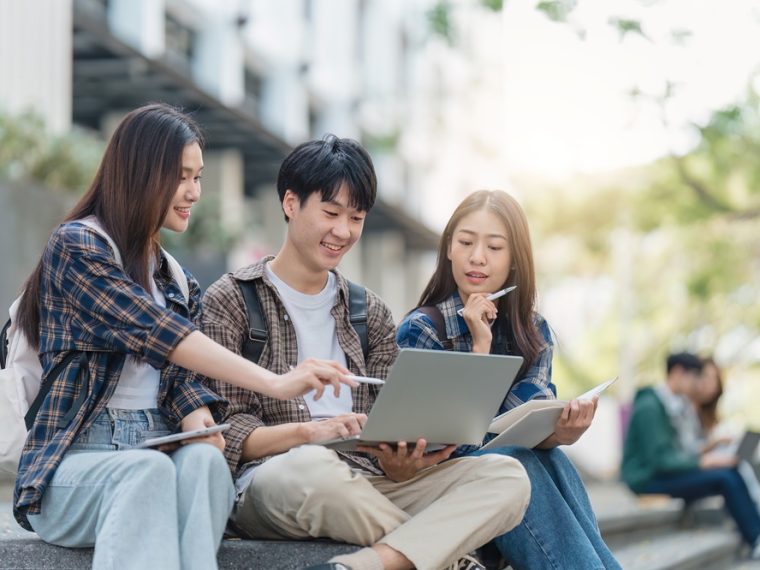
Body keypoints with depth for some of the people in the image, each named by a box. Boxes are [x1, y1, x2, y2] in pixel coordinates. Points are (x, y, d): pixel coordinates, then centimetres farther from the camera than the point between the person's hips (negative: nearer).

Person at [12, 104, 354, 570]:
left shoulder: (174, 279, 19)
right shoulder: (76, 247, -4)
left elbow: (179, 376, 15)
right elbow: (157, 333, -17)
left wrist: (195, 412, -12)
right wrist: (275, 383, -26)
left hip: (157, 453, 5)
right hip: (72, 466, -5)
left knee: (202, 460, -31)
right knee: (151, 470, -38)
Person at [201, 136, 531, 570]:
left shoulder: (371, 313, 22)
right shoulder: (230, 301, 6)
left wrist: (400, 461, -13)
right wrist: (308, 432, -23)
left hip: (368, 486, 5)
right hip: (271, 481, -5)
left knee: (508, 476, -19)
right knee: (310, 466, -42)